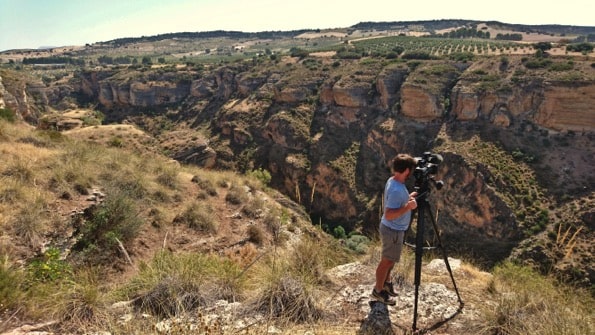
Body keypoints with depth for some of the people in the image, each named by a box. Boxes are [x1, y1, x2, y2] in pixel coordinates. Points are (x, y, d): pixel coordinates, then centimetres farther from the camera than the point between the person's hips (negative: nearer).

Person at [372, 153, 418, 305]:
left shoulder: (393, 181, 0)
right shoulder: (396, 190, -31)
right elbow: (389, 215, -32)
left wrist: (408, 197, 9)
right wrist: (408, 207, -33)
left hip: (394, 228, 10)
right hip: (393, 230, -10)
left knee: (391, 259, 25)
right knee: (387, 260, 7)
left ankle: (386, 282, 43)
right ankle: (378, 290, 24)